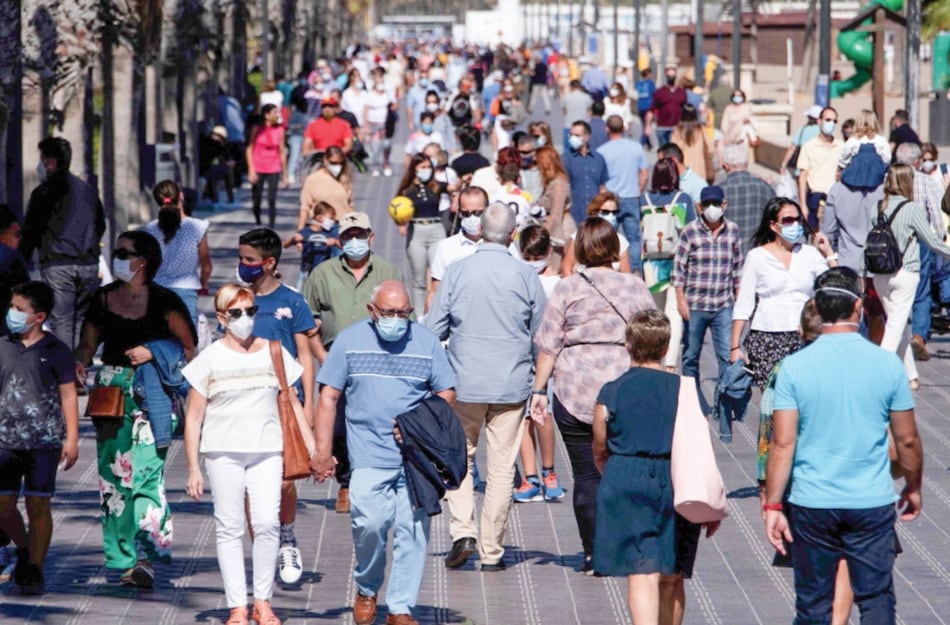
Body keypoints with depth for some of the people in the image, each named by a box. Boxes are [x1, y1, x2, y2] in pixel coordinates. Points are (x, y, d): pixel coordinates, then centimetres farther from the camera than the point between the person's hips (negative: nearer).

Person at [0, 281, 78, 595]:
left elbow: (68, 395, 1)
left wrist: (71, 439, -4)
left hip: (44, 440, -3)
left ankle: (34, 569, 6)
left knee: (38, 505, -2)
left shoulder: (56, 351, -1)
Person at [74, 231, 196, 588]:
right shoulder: (103, 298, 11)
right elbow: (88, 343, 16)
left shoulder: (163, 301, -1)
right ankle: (125, 556, 9)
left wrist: (152, 353, -13)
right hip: (111, 393, 5)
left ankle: (146, 558, -21)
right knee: (113, 472, 3)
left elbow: (188, 348, 1)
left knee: (145, 471, -15)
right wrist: (80, 364, -4)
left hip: (150, 396, -5)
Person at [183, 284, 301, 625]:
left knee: (267, 523, -11)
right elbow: (193, 418, 5)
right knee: (230, 527, -1)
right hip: (223, 452, -1)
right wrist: (193, 469, 0)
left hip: (267, 450, 1)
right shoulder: (211, 359, 4)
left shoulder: (274, 352, 10)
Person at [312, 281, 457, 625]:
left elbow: (446, 393, 12)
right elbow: (328, 398, 5)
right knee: (370, 522, -16)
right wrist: (323, 452, -2)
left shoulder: (426, 342, 9)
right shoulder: (350, 341, 6)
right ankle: (366, 589, 9)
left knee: (413, 529, -3)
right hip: (369, 455, -1)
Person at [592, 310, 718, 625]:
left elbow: (600, 451, 8)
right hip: (677, 488, 2)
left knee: (642, 575, -6)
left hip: (626, 484, -2)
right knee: (671, 578, 14)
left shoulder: (610, 393, -1)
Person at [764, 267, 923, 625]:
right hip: (873, 503, 0)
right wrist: (913, 488, 20)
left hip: (812, 505, 0)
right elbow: (907, 440, 4)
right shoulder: (886, 364, -5)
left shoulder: (795, 367, -7)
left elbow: (783, 443, -10)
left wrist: (772, 505, -4)